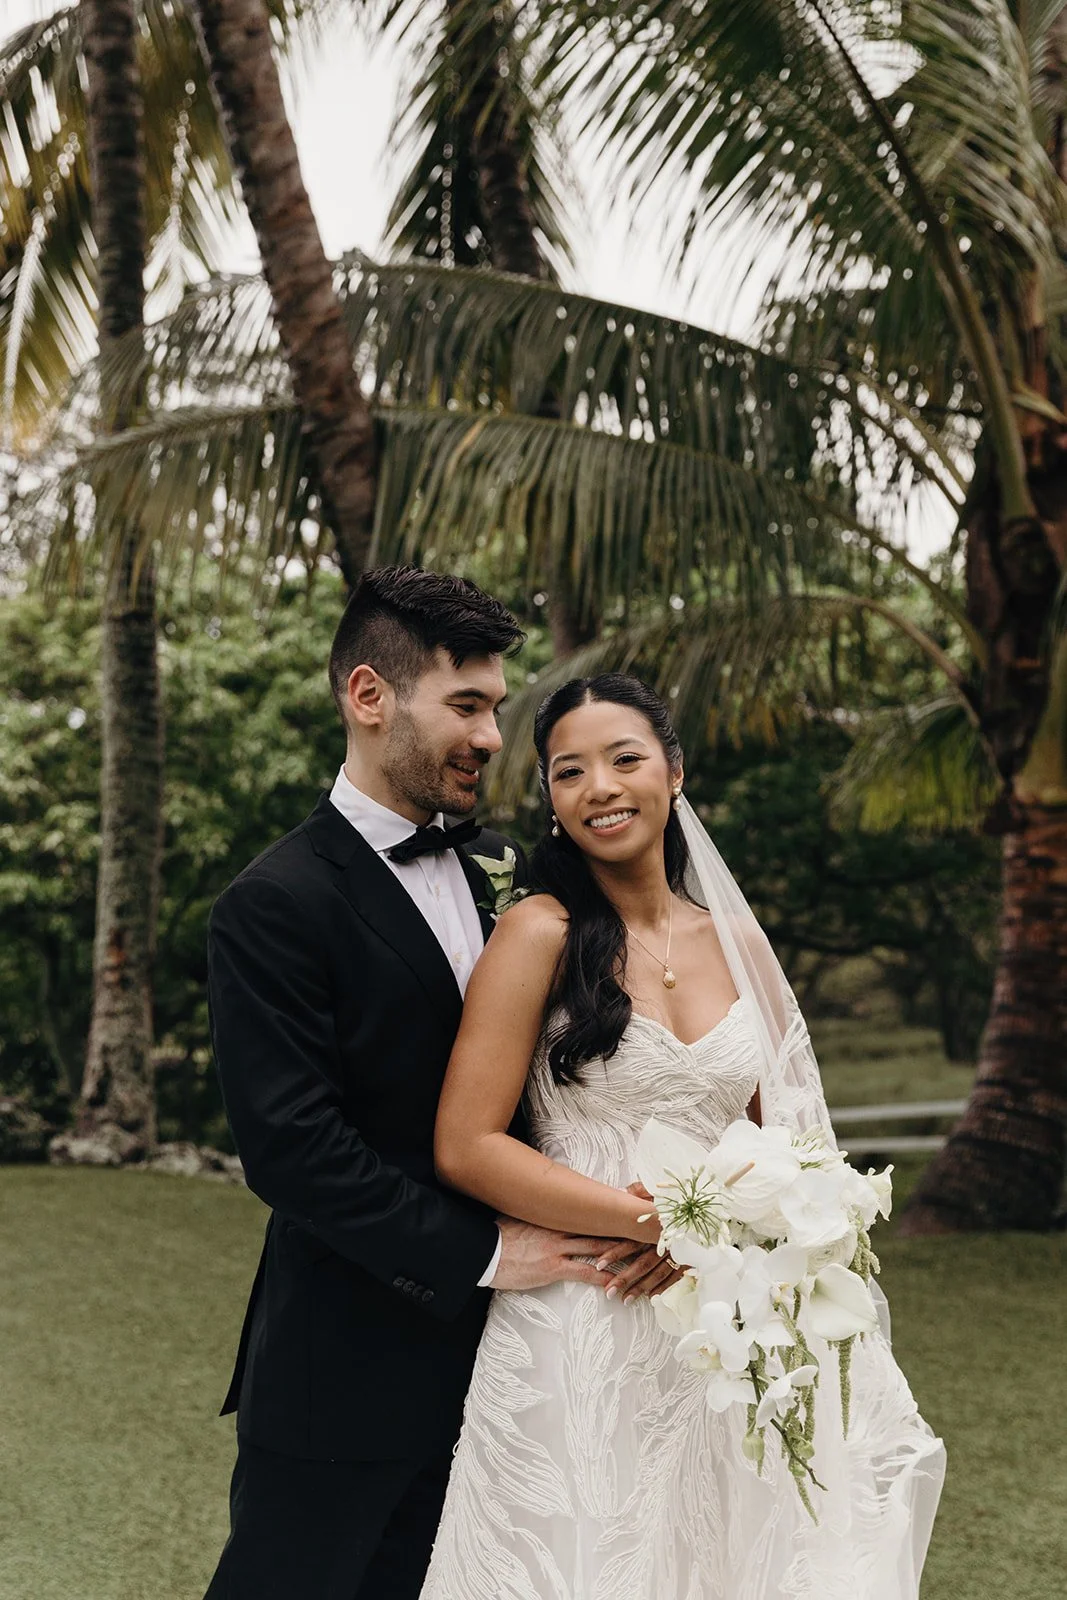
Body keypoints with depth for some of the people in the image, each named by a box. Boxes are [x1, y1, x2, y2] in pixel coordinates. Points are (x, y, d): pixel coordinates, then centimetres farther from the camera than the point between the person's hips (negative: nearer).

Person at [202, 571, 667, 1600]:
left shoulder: (499, 869, 7)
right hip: (344, 1373, -6)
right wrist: (482, 1253, -17)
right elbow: (290, 1147, -20)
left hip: (486, 1350, 6)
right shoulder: (276, 905, -14)